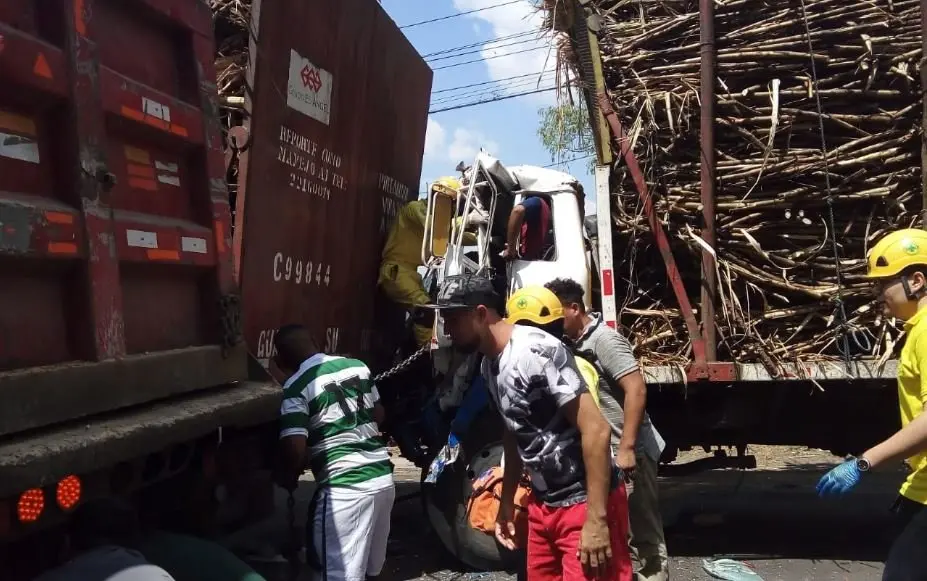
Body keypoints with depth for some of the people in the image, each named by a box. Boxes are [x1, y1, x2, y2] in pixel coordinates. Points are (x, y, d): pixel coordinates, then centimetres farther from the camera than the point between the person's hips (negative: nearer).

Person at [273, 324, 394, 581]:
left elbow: (296, 449, -16)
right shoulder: (357, 366, 9)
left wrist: (289, 477, 4)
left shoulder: (295, 387, -9)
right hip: (383, 476, 7)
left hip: (344, 487, -7)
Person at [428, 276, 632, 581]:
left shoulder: (535, 350, -22)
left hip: (584, 502, -9)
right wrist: (506, 502, 20)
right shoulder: (489, 365, 6)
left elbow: (596, 429, -24)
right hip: (543, 504, 9)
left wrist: (596, 519, -23)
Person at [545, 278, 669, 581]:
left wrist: (626, 448, -26)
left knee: (642, 531, 2)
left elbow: (636, 389, -24)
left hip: (629, 451, -9)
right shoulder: (574, 342, 8)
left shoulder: (604, 339, -16)